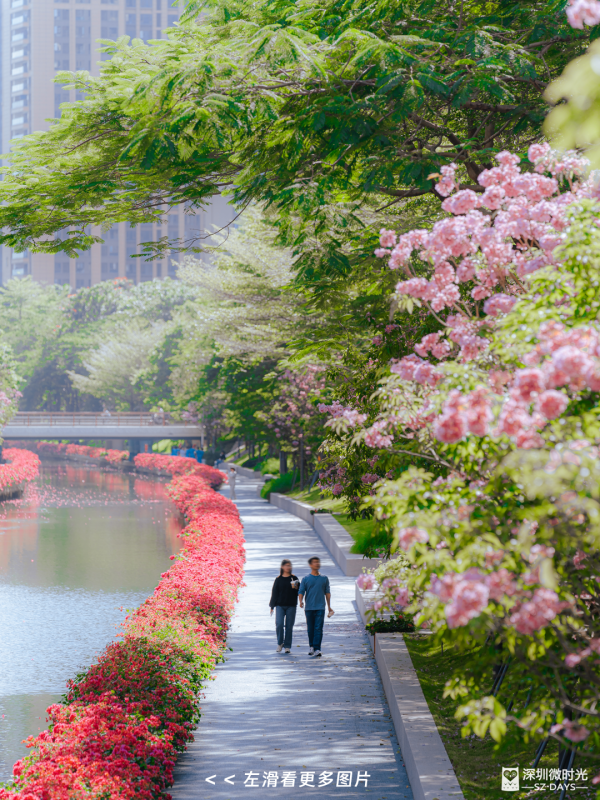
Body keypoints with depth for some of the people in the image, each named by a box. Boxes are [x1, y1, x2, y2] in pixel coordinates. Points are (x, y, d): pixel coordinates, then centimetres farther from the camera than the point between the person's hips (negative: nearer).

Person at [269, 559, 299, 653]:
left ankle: (287, 646, 8)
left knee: (289, 626, 0)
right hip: (280, 605, 0)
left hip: (291, 606, 0)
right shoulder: (278, 579, 7)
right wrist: (272, 606, 5)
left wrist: (296, 587, -17)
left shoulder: (294, 578, 7)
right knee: (279, 624, -14)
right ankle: (280, 643, 5)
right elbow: (274, 593, 8)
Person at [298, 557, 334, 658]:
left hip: (320, 608, 0)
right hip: (309, 607, 0)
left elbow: (327, 593, 15)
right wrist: (301, 601, -19)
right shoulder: (306, 579, 5)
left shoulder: (324, 578, 9)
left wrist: (329, 606, 16)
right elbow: (301, 592, 1)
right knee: (310, 628, 8)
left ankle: (317, 649, -14)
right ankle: (311, 646, 27)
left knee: (318, 628, -10)